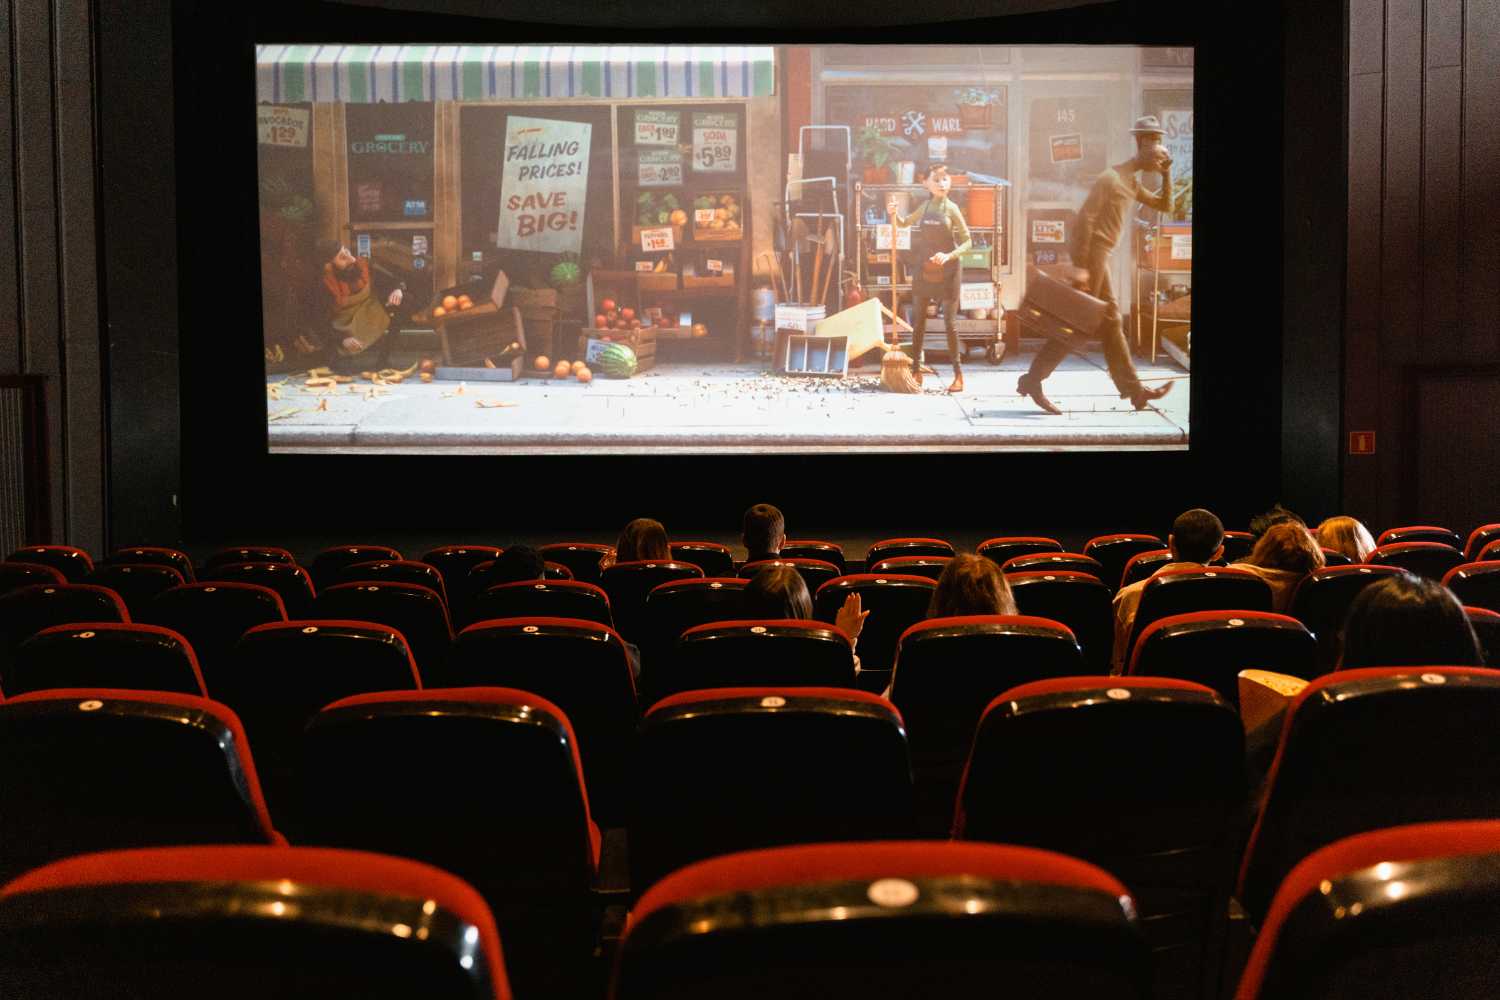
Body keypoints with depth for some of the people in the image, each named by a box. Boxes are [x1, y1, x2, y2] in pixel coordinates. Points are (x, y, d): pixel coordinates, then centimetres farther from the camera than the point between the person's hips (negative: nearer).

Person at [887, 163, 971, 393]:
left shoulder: (951, 209, -7)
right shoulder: (925, 207, 6)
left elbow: (967, 241, -7)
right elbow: (902, 223, 22)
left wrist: (949, 256, -23)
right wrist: (893, 213, 0)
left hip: (947, 270, -5)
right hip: (924, 270, 5)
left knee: (950, 321, -2)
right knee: (918, 320, 7)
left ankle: (958, 374, 4)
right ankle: (916, 371, 16)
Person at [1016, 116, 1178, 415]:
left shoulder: (1132, 183, 16)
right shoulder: (1111, 178, -13)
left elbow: (1164, 205, 26)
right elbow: (1084, 219, -20)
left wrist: (1167, 173, 10)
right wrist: (1080, 266, -25)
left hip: (1100, 258, 10)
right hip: (1091, 255, -10)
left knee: (1111, 323, 10)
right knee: (1080, 324, -7)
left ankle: (1133, 389, 13)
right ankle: (1032, 381, -3)